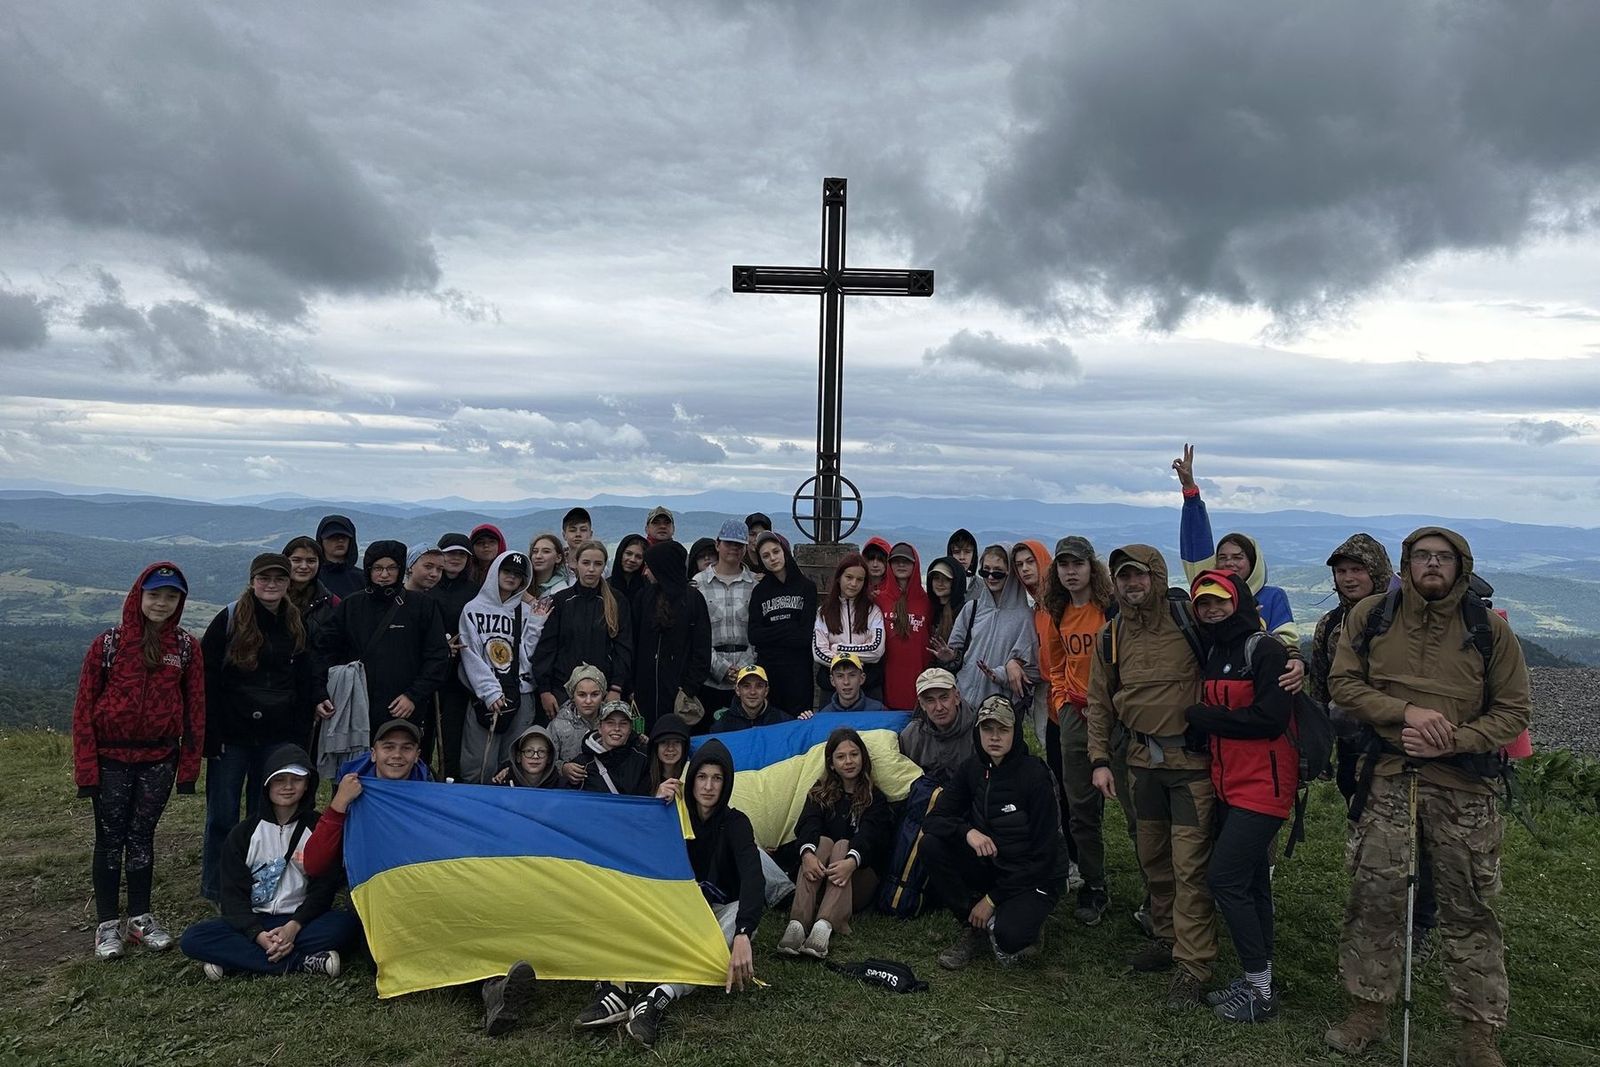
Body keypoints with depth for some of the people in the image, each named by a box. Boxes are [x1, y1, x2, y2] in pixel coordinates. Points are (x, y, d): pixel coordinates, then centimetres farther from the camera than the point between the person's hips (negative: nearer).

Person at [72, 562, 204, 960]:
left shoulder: (185, 646, -1)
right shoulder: (109, 643, -6)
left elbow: (195, 707, 1)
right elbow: (84, 706, -4)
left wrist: (189, 764, -1)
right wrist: (86, 767, -7)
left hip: (159, 759, 1)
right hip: (112, 759, -1)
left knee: (142, 838, 12)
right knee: (110, 840, 7)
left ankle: (141, 918, 23)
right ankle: (107, 923, 19)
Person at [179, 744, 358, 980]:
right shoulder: (242, 834, 6)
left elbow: (324, 887, -3)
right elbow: (234, 894, -2)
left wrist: (294, 926, -21)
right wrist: (258, 934, -20)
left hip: (301, 921, -1)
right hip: (252, 923, 2)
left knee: (349, 924, -32)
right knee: (193, 938, -26)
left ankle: (236, 959, -26)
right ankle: (299, 964, -29)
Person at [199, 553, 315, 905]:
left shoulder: (297, 625, 7)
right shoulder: (229, 620, -5)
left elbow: (304, 685, 12)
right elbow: (208, 679, -6)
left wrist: (302, 732, 6)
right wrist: (211, 734, -11)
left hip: (277, 737, 3)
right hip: (232, 734, -3)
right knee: (222, 816, 4)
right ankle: (217, 893, 18)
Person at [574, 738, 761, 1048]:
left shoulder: (735, 823, -14)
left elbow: (753, 877, -32)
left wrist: (742, 936, -50)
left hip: (722, 912, -3)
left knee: (742, 910, -38)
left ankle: (659, 998, -49)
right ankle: (616, 988, -39)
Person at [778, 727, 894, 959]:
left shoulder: (875, 798, 10)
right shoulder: (820, 794, 16)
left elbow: (868, 835, -11)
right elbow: (808, 825, -6)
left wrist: (852, 861, -34)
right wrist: (807, 853, -30)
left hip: (859, 882, -1)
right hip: (819, 880, 1)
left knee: (842, 845, -28)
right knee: (823, 841, -27)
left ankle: (824, 925, -53)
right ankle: (797, 924, -49)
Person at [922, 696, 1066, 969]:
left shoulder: (1035, 775, -19)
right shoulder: (973, 768, -4)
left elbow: (1043, 853, -17)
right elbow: (933, 819, -6)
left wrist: (992, 899, -16)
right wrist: (967, 832, -29)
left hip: (1036, 876, -5)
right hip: (991, 864, 5)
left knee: (1008, 937, -33)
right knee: (931, 844, -20)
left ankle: (1024, 918, 4)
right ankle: (975, 926, -4)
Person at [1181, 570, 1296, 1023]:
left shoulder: (1264, 650, -13)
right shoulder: (1213, 653, 13)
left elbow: (1271, 717, -22)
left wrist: (1201, 716, -16)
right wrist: (1201, 718, -3)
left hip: (1262, 786, -8)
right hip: (1228, 786, 8)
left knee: (1224, 878, -10)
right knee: (1250, 883, 14)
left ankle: (1260, 990, 2)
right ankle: (1256, 982, 25)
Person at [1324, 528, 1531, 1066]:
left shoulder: (1490, 628, -1)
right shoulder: (1370, 615, 1)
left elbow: (1512, 710, 0)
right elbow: (1343, 683, 0)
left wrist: (1451, 741, -15)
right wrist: (1406, 711, -15)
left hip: (1464, 786, 0)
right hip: (1388, 779, 1)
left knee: (1467, 907, 7)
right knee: (1373, 896, 4)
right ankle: (1370, 1007, 21)